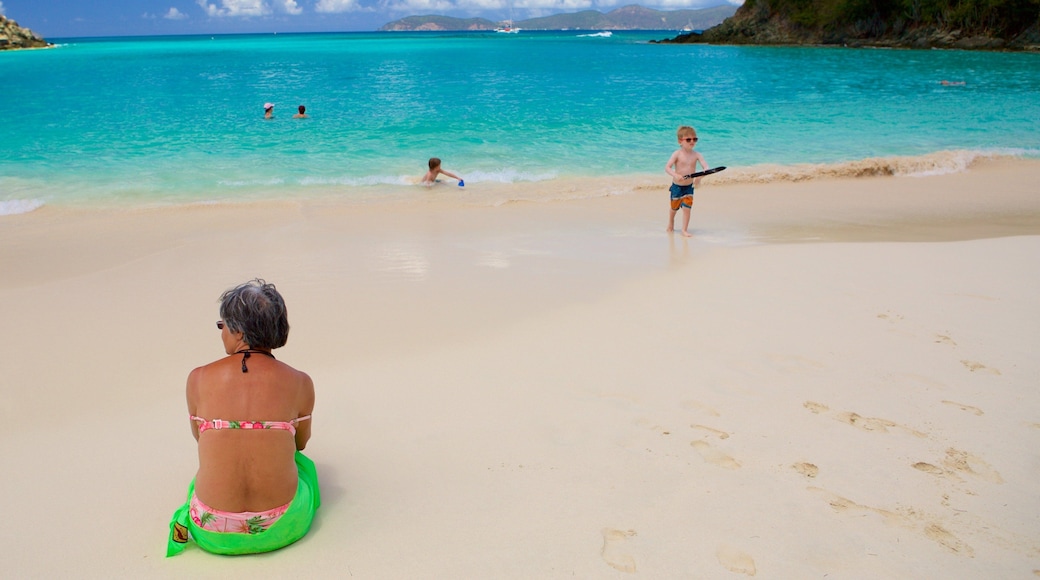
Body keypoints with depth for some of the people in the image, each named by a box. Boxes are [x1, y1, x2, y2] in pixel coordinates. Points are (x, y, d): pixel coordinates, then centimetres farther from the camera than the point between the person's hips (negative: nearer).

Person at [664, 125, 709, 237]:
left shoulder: (697, 155, -8)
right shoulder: (677, 154, -14)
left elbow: (706, 167, -17)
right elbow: (667, 167, -21)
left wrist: (700, 176, -36)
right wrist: (675, 175, -39)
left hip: (689, 186, 1)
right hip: (677, 186, -1)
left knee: (687, 208, -7)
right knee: (674, 208, 16)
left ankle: (685, 230, 4)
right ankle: (670, 225, 43)